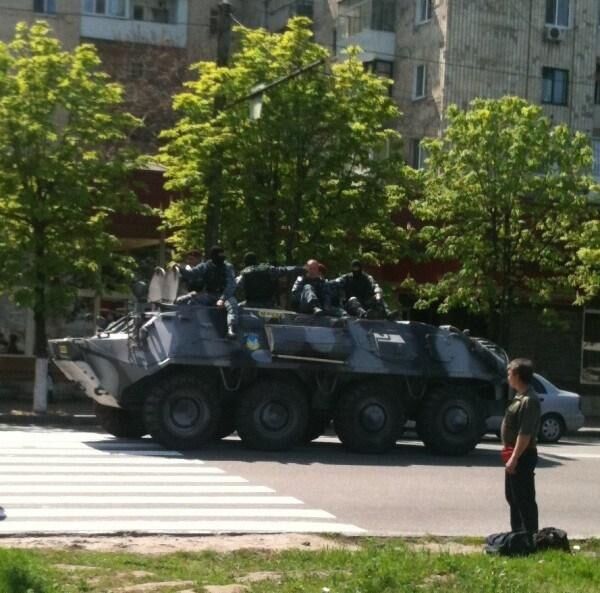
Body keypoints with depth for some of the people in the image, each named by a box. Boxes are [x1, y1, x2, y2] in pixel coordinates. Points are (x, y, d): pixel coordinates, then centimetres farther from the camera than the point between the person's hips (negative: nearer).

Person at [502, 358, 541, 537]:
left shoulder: (529, 400, -20)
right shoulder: (520, 397, 12)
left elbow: (525, 434, -25)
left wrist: (514, 458, -25)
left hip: (522, 456, -11)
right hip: (514, 454, 11)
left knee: (524, 499, -5)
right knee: (512, 496, 18)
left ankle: (530, 536, 1)